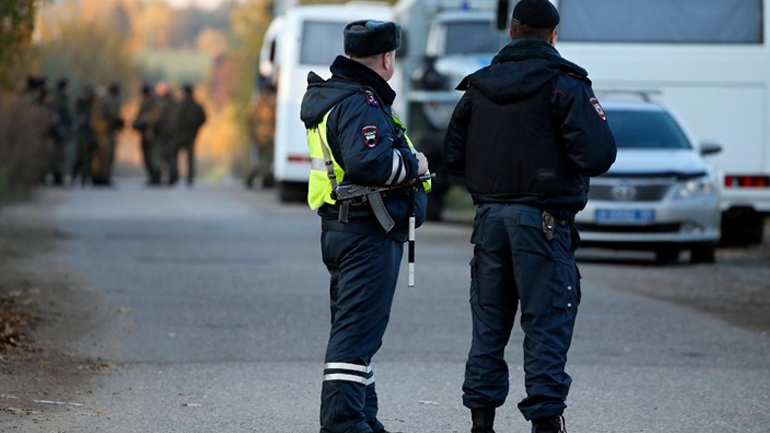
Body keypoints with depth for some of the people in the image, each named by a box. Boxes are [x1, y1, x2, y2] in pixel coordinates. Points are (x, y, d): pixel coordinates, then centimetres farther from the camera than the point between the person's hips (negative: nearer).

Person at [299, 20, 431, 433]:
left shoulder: (329, 96, 15)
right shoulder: (361, 104, -17)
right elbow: (369, 162, -31)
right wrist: (413, 164, -14)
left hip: (340, 228, 11)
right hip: (369, 233, -11)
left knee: (354, 326, 17)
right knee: (358, 328, -11)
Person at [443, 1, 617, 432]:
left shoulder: (478, 87, 9)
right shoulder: (565, 85, -8)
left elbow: (454, 156, 12)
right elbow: (598, 155, -16)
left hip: (490, 216, 5)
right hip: (542, 219, -5)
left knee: (488, 324, 12)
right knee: (546, 324, -1)